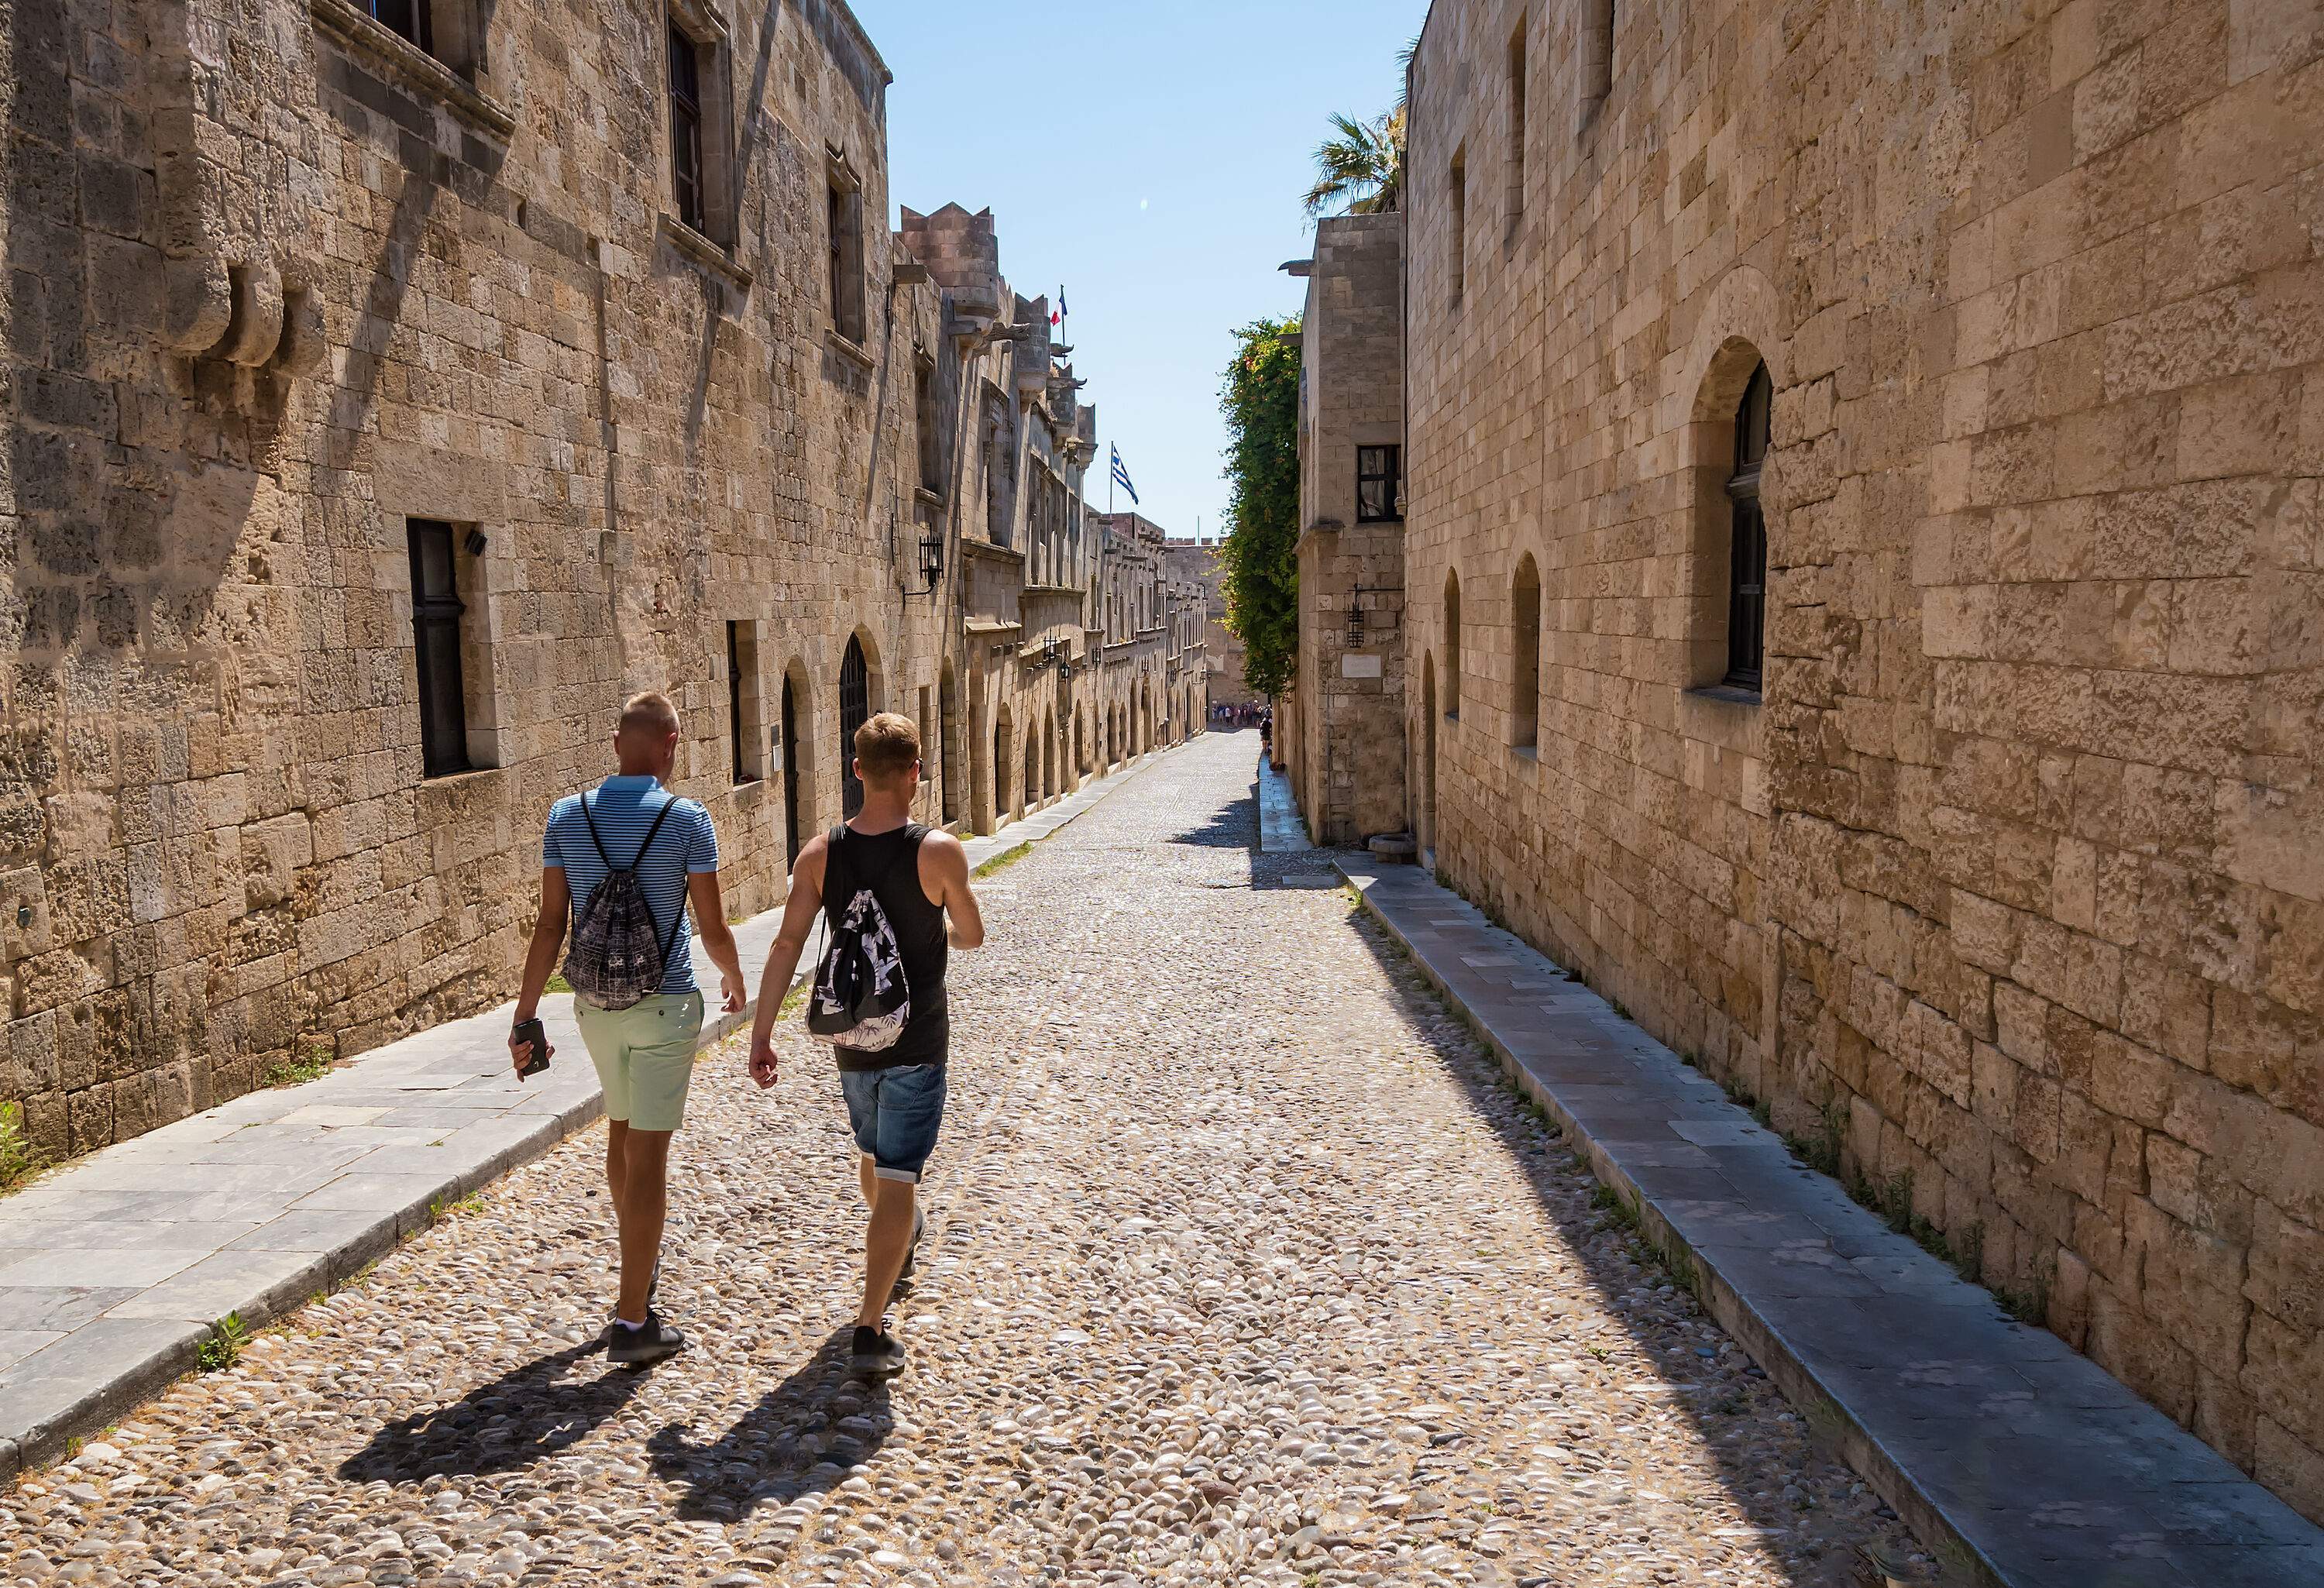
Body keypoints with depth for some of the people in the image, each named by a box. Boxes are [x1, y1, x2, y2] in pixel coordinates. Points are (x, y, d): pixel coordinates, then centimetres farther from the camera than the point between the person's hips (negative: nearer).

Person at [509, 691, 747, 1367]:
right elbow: (713, 928, -7)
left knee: (621, 1135, 23)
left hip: (596, 1004, 5)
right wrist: (734, 978, 13)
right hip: (663, 1007, -5)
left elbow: (550, 924, -2)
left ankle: (641, 1265, 43)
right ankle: (633, 1322, 3)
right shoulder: (687, 821, -12)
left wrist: (525, 1015, 3)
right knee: (647, 1157, 0)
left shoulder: (567, 816, -1)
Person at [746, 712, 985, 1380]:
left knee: (872, 1152, 27)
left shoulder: (820, 854, -7)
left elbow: (787, 943, -10)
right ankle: (870, 1330, -6)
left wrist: (762, 1033, -7)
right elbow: (972, 934, -1)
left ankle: (900, 1239, 55)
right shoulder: (939, 851, -16)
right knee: (896, 1177, -1)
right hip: (917, 1041, -4)